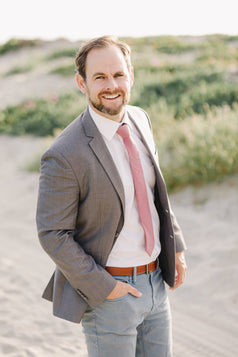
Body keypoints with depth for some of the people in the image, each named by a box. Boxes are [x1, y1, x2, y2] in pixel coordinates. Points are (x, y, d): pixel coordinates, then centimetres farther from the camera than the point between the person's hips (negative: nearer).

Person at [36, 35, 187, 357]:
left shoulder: (139, 119, -1)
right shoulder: (64, 156, -23)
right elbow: (52, 235, -16)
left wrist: (174, 243, 9)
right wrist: (102, 287, -15)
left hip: (156, 281, 7)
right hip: (109, 291, -6)